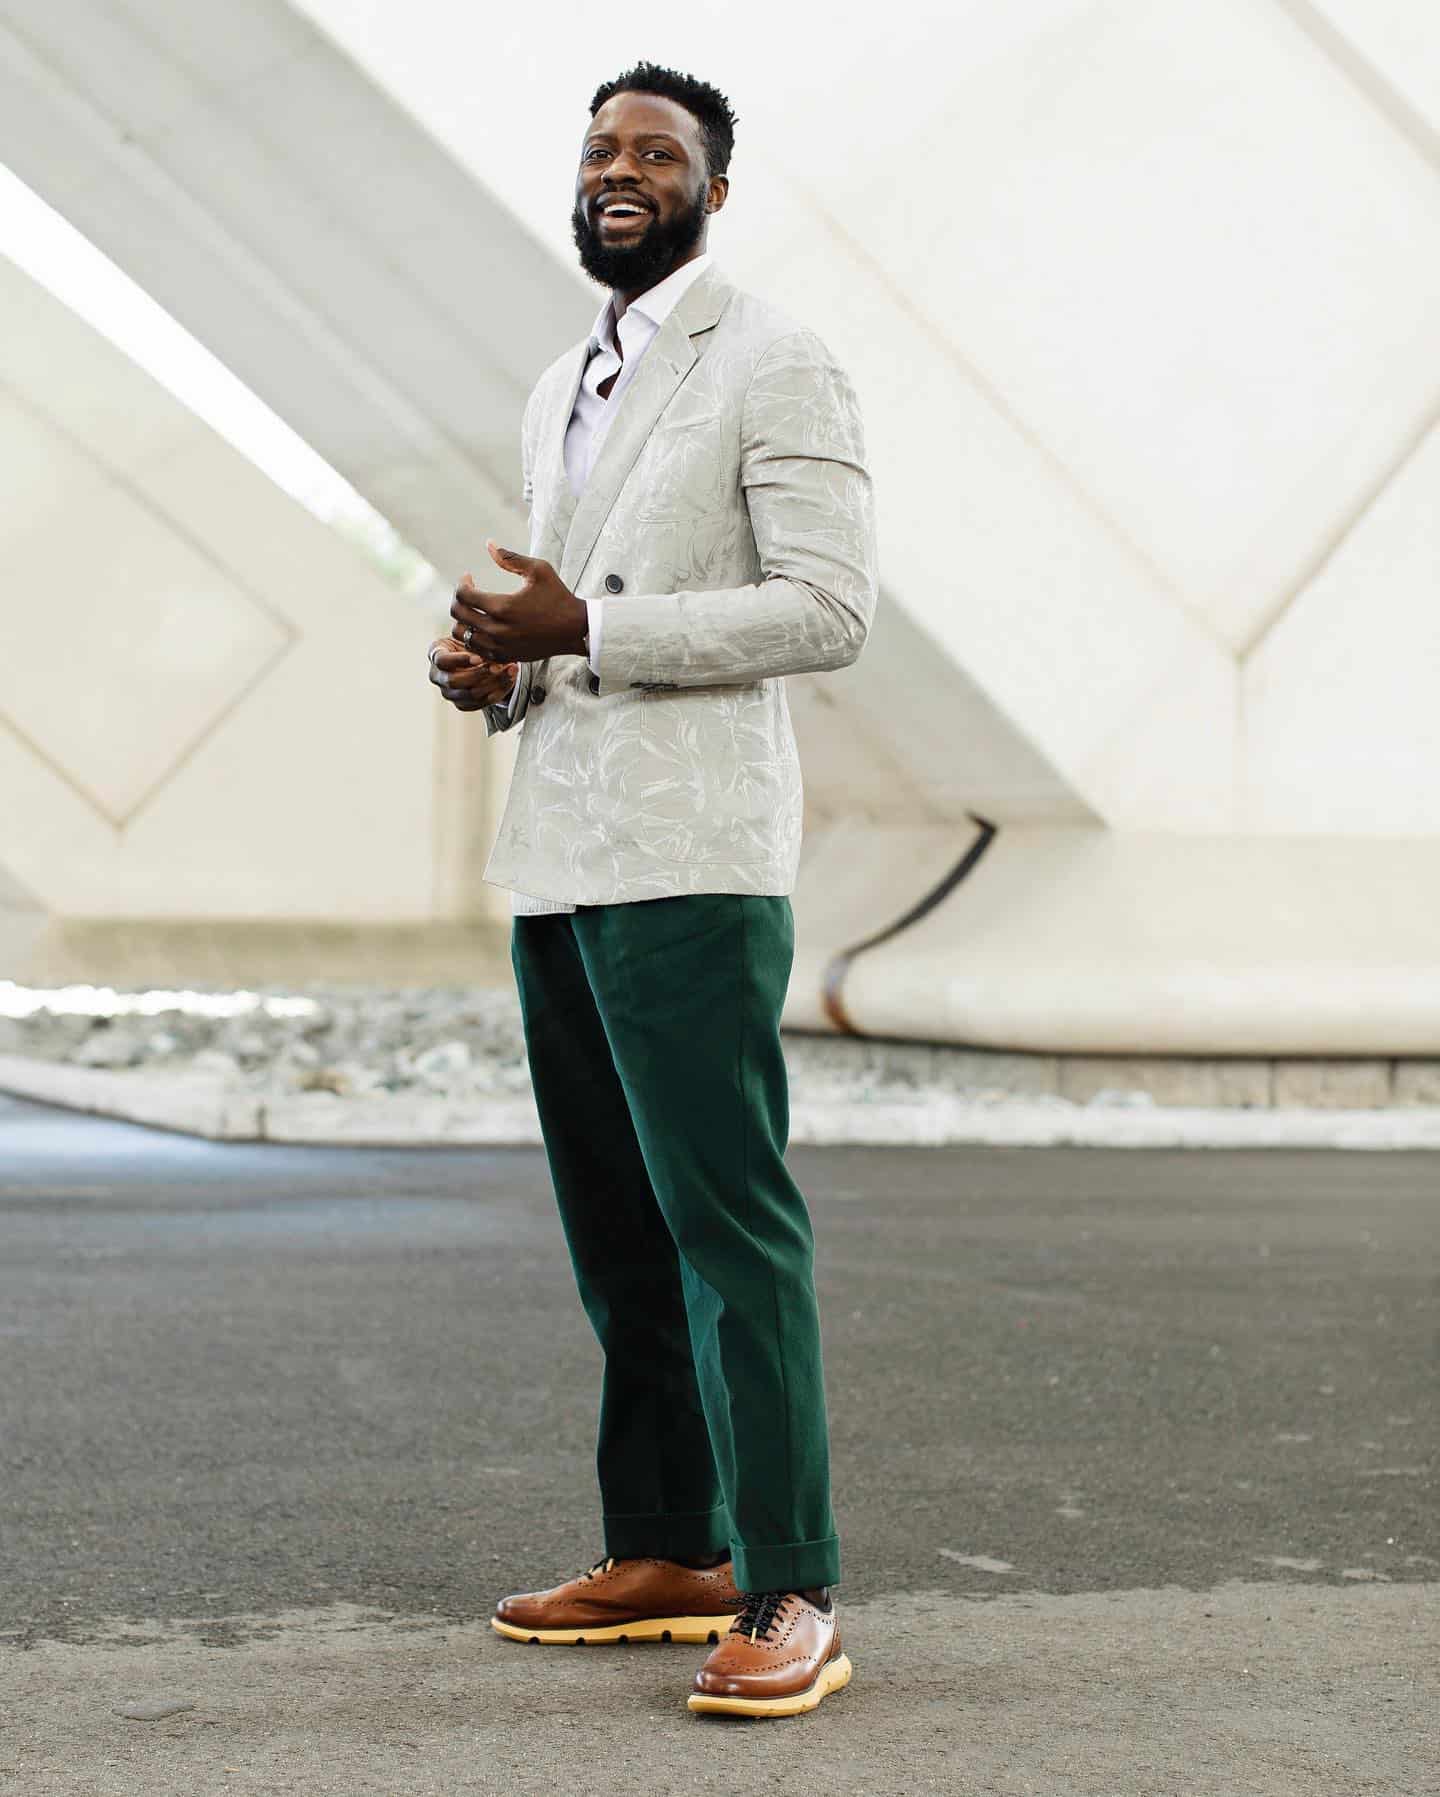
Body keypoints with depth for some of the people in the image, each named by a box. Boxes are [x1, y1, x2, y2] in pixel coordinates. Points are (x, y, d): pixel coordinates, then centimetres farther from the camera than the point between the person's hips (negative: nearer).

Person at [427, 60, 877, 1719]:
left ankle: (788, 1594, -8)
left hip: (688, 859, -8)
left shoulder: (773, 370, -3)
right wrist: (495, 666, 8)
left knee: (726, 1217, -10)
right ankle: (664, 1553, 18)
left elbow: (827, 609, -13)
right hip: (555, 858, 8)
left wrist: (587, 629, -17)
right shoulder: (557, 397, 22)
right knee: (614, 1228, 10)